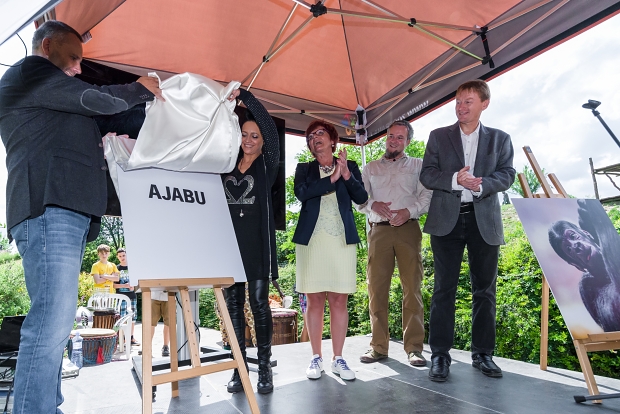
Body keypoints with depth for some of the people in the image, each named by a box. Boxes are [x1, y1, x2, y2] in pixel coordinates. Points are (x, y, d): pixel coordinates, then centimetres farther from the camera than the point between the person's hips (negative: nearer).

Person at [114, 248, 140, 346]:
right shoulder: (116, 268, 1)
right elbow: (113, 284, -3)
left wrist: (133, 286, -6)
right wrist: (124, 286, -17)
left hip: (132, 295, 3)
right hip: (121, 295, -3)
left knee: (133, 316, 7)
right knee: (122, 317, -5)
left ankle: (131, 337, 17)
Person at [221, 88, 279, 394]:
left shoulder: (268, 163, 4)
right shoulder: (227, 164, 13)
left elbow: (271, 128, -8)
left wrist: (244, 95, -10)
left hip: (257, 240, -3)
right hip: (230, 239, 4)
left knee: (259, 302, -3)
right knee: (233, 303, 5)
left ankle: (264, 367, 10)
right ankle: (239, 367, 15)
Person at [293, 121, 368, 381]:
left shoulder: (349, 166, 12)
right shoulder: (304, 169, 12)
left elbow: (361, 198, -2)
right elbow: (301, 193, -9)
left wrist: (347, 175, -15)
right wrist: (331, 180, -12)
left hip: (342, 240, 0)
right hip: (311, 240, 0)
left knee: (339, 300, 1)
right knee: (315, 300, 2)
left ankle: (338, 359, 12)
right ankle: (316, 358, 15)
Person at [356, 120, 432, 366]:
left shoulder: (417, 166, 17)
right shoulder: (370, 168, 21)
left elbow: (427, 195, 4)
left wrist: (408, 211, -13)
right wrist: (374, 205, -9)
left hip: (408, 228, -1)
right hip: (379, 230, 2)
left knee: (412, 288, -5)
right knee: (377, 288, 0)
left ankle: (414, 348, 3)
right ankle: (379, 346, 8)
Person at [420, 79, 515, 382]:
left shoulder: (500, 139, 13)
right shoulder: (438, 137, 10)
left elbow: (507, 175, 2)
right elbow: (426, 176, 2)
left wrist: (481, 184, -18)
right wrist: (455, 179, -16)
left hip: (485, 221, 2)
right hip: (447, 220, -1)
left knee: (485, 289, 7)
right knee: (444, 289, 0)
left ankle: (482, 354, 21)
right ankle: (440, 355, 7)